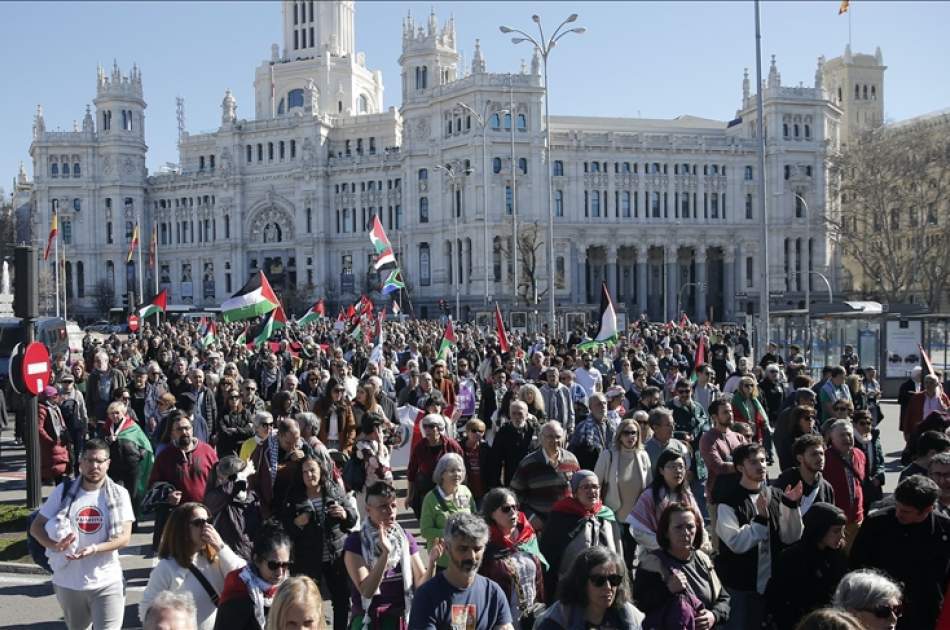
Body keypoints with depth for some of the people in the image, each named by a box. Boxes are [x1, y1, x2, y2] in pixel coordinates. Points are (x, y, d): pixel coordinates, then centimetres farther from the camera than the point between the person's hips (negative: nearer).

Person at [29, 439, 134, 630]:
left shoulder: (119, 494, -6)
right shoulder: (63, 491, -2)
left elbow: (124, 537, -11)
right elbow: (36, 527, 0)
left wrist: (94, 549, -27)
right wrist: (53, 545, -20)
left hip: (107, 584, -2)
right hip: (68, 583, 3)